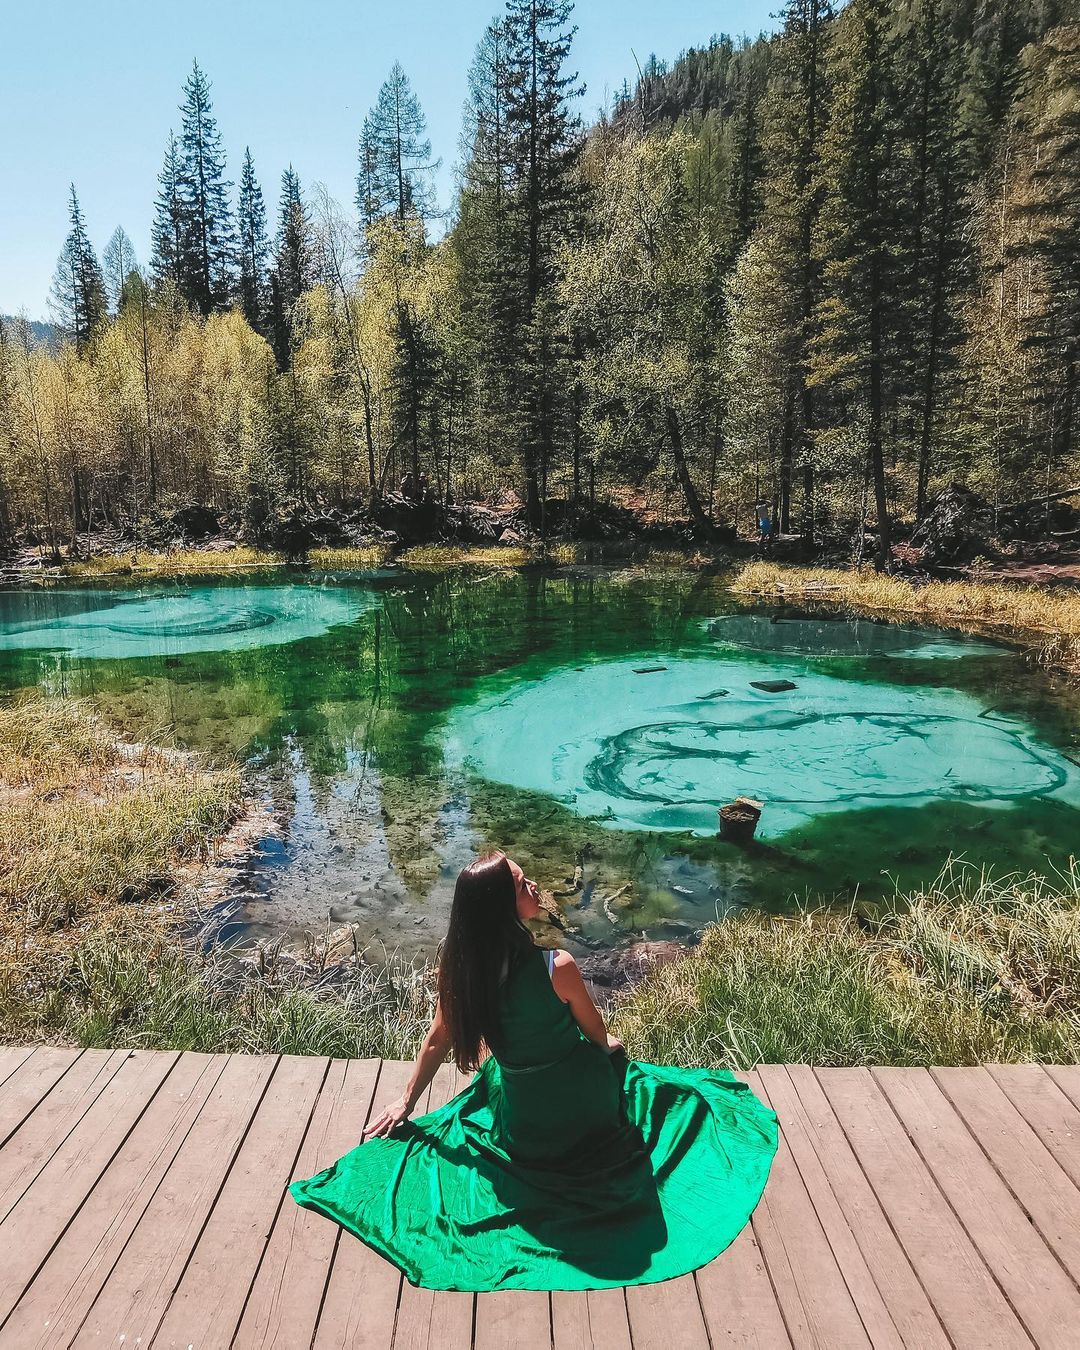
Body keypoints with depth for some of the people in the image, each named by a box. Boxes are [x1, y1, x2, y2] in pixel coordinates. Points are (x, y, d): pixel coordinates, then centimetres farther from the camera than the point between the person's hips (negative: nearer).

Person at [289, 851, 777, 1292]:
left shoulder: (458, 966, -19)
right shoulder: (557, 967, -30)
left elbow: (437, 1041, -3)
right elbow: (597, 1033, -11)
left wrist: (407, 1100, 15)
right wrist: (609, 1048, 14)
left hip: (522, 1124, 3)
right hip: (586, 1107, -3)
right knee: (612, 1053, 32)